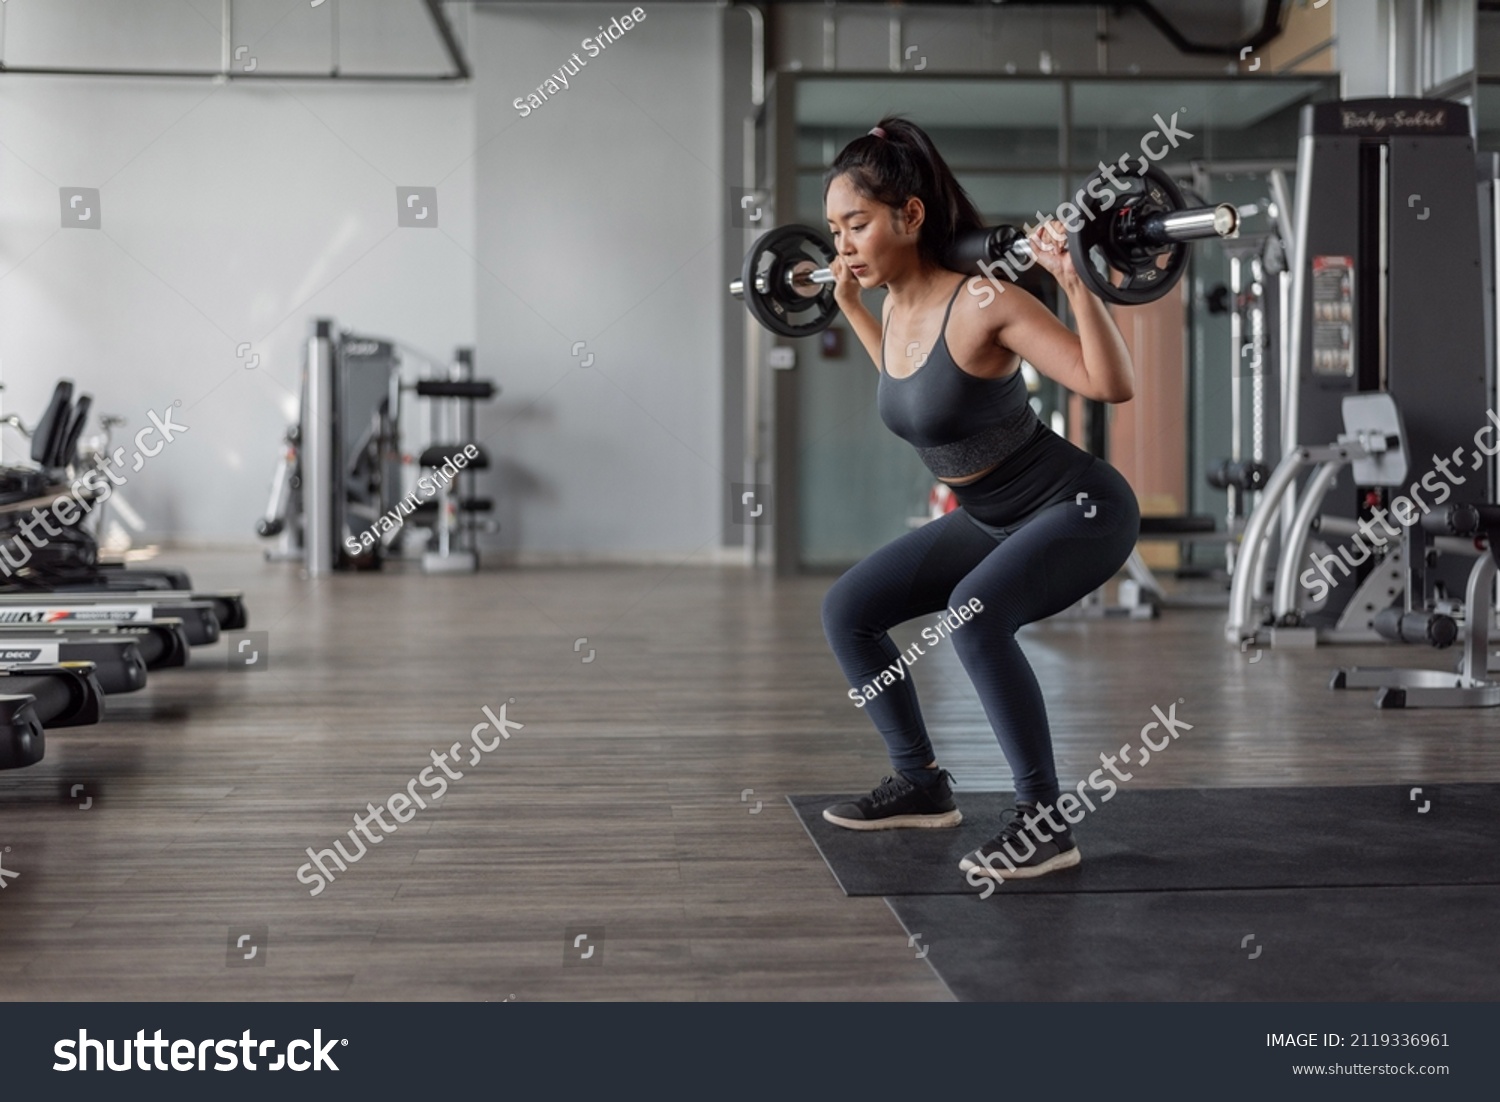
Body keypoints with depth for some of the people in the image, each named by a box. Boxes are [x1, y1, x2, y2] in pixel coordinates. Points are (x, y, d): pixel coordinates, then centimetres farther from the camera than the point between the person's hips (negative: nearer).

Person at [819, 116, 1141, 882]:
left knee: (972, 613, -35)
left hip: (1082, 510, -8)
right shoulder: (899, 307, -2)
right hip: (993, 521, 9)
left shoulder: (981, 302, -25)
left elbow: (1113, 385, -27)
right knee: (846, 611, 6)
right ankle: (921, 786, 18)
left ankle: (1043, 822, -21)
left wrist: (1071, 278, -37)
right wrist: (848, 305, 19)